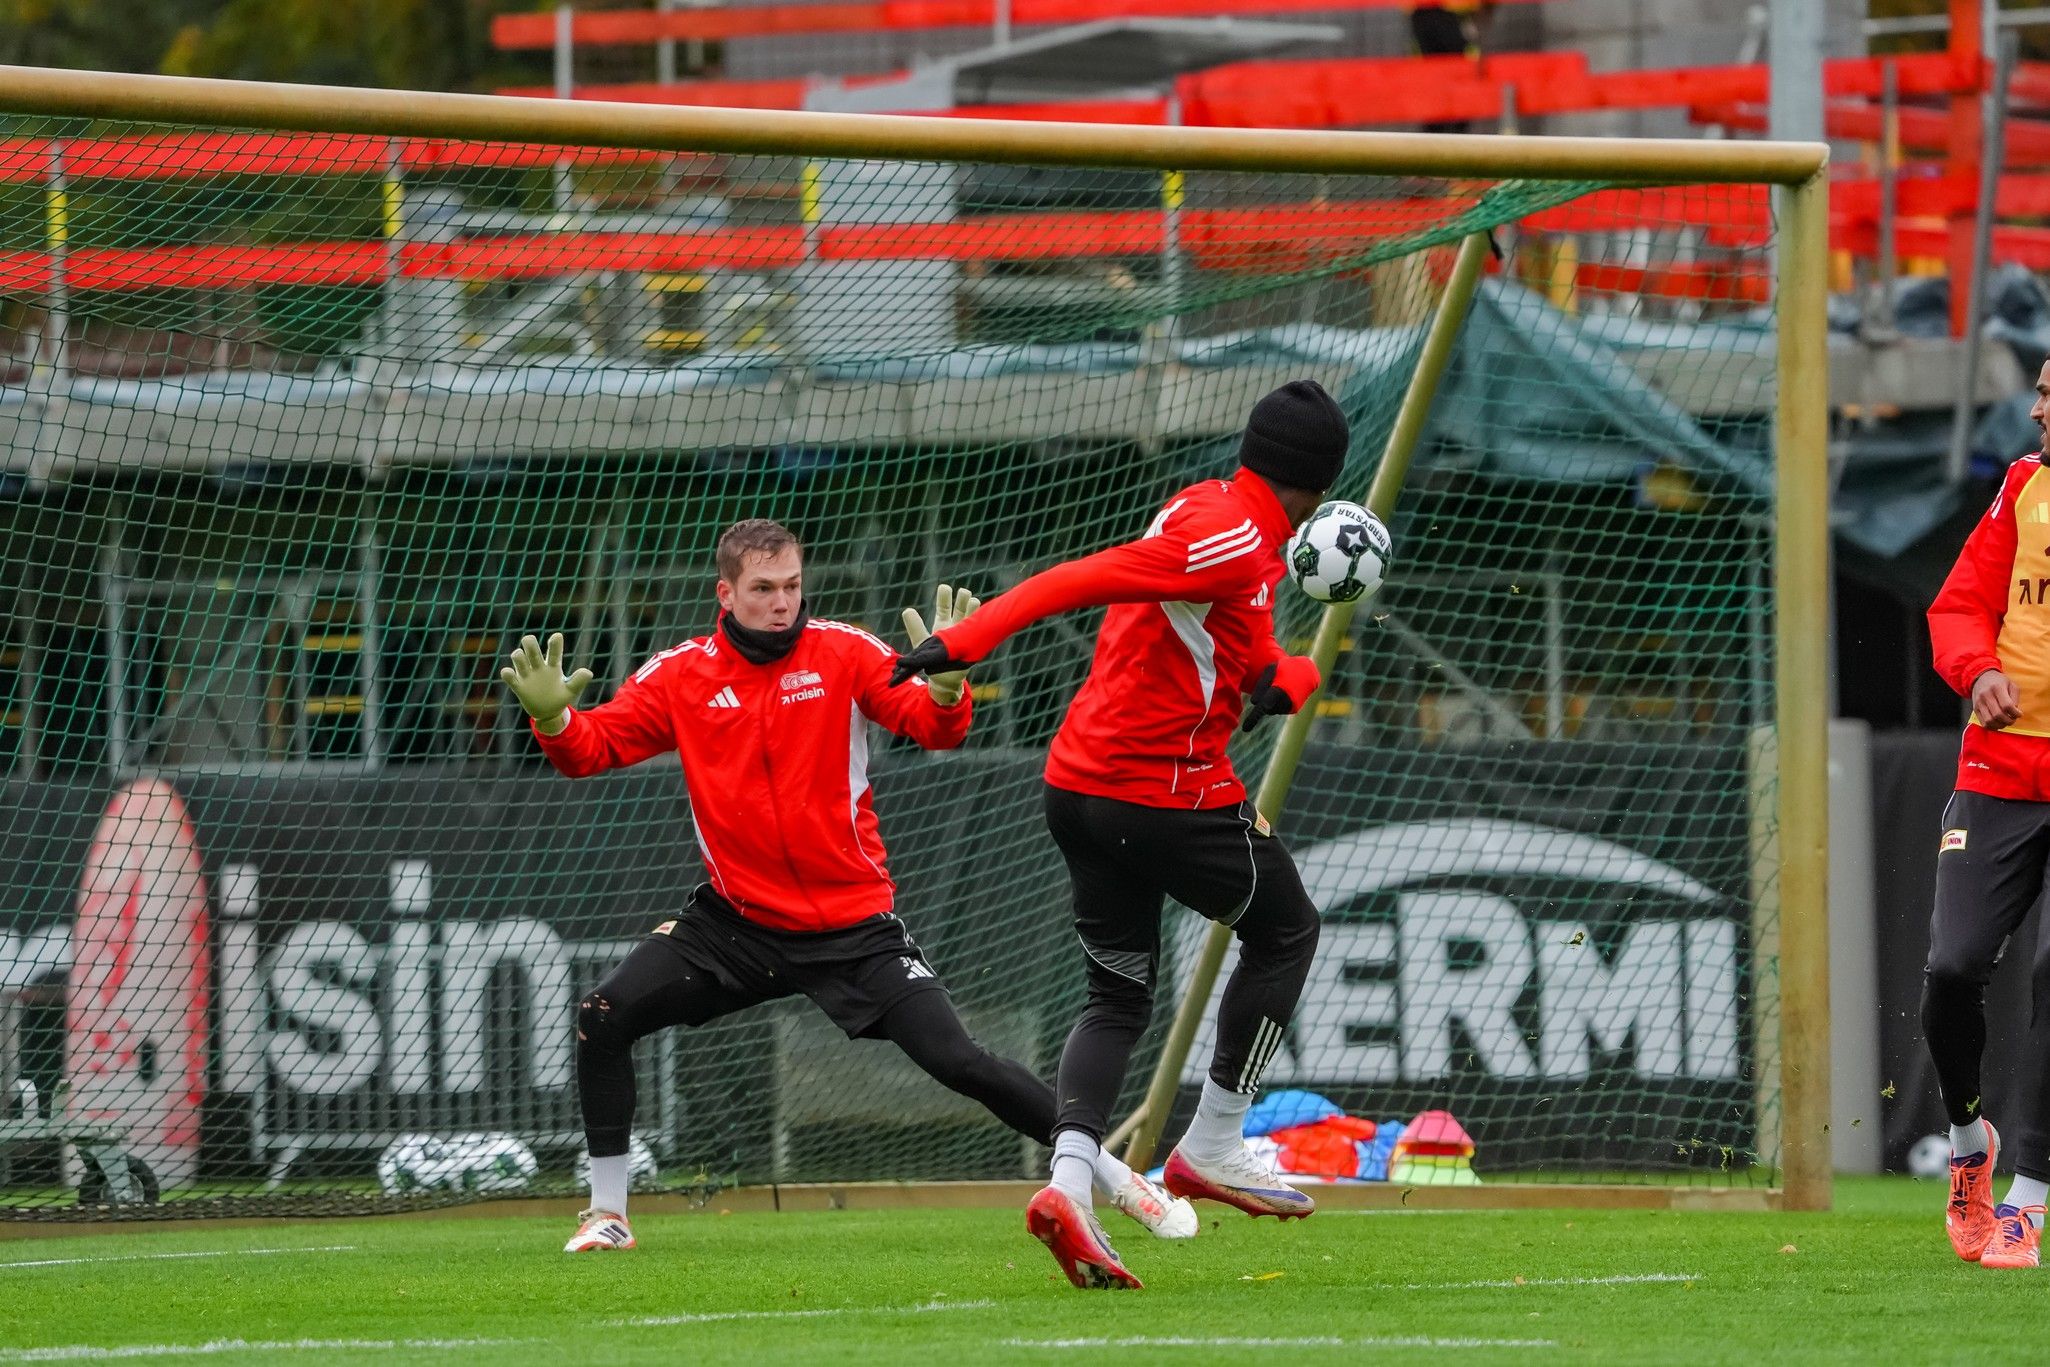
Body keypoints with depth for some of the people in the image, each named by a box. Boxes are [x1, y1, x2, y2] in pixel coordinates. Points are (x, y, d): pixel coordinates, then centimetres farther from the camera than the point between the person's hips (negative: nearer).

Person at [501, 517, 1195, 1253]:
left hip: (853, 926, -2)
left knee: (956, 1060, -10)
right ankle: (607, 1213, 2)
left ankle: (1118, 1177, 4)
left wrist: (945, 683, -39)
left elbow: (933, 726, -17)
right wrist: (552, 717, -27)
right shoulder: (682, 675, -3)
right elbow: (591, 747, -5)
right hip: (737, 920, 2)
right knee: (603, 1020, -12)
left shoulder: (844, 653, -7)